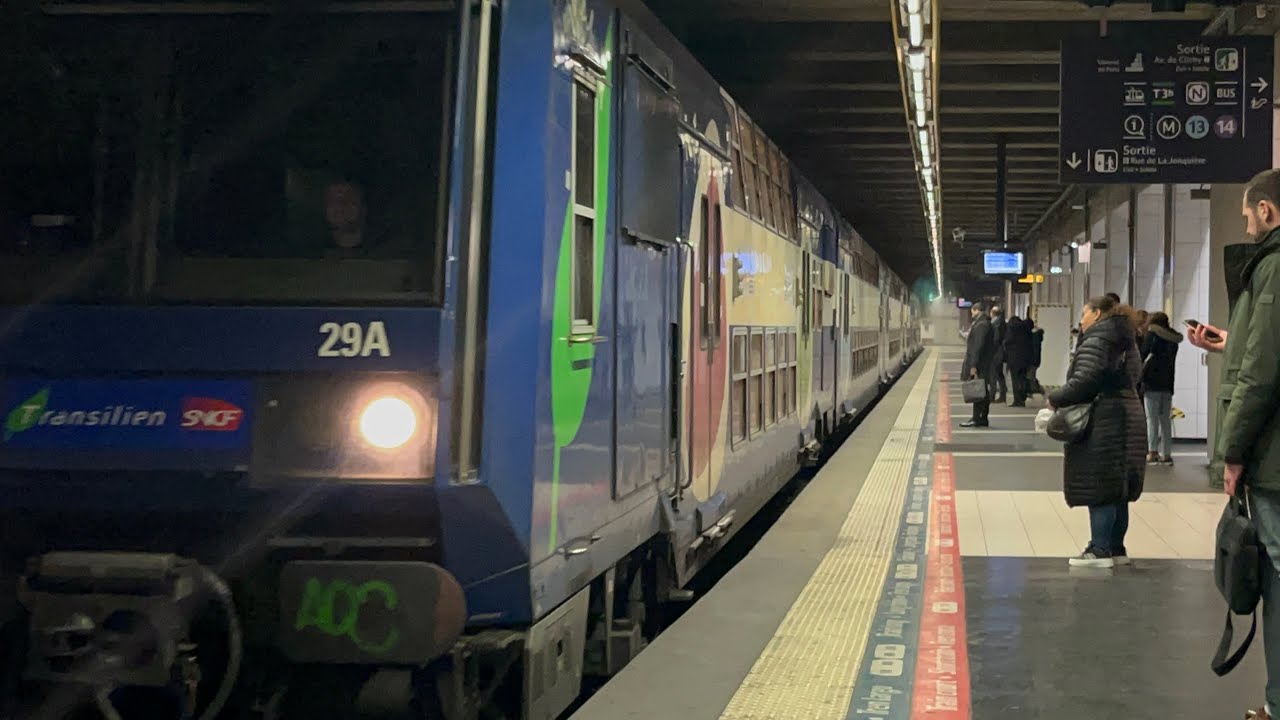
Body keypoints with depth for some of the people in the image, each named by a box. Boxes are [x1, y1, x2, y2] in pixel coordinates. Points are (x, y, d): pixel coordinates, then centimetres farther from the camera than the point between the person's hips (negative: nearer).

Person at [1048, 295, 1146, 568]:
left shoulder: (1095, 341, -12)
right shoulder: (1123, 344, 17)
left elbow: (1082, 381, -22)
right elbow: (1135, 373, 22)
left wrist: (1055, 399, -8)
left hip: (1101, 423, -9)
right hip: (1128, 419, 10)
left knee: (1097, 487, -6)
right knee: (1118, 489, 13)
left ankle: (1100, 551, -5)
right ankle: (1116, 548, 18)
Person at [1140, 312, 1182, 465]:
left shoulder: (1153, 333, -2)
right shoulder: (1173, 339, 15)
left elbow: (1143, 354, -6)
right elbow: (1172, 361, 15)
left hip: (1152, 383, -5)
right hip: (1168, 383, 5)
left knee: (1152, 418, -7)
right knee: (1165, 419, 8)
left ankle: (1152, 452, -14)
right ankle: (1166, 454, 6)